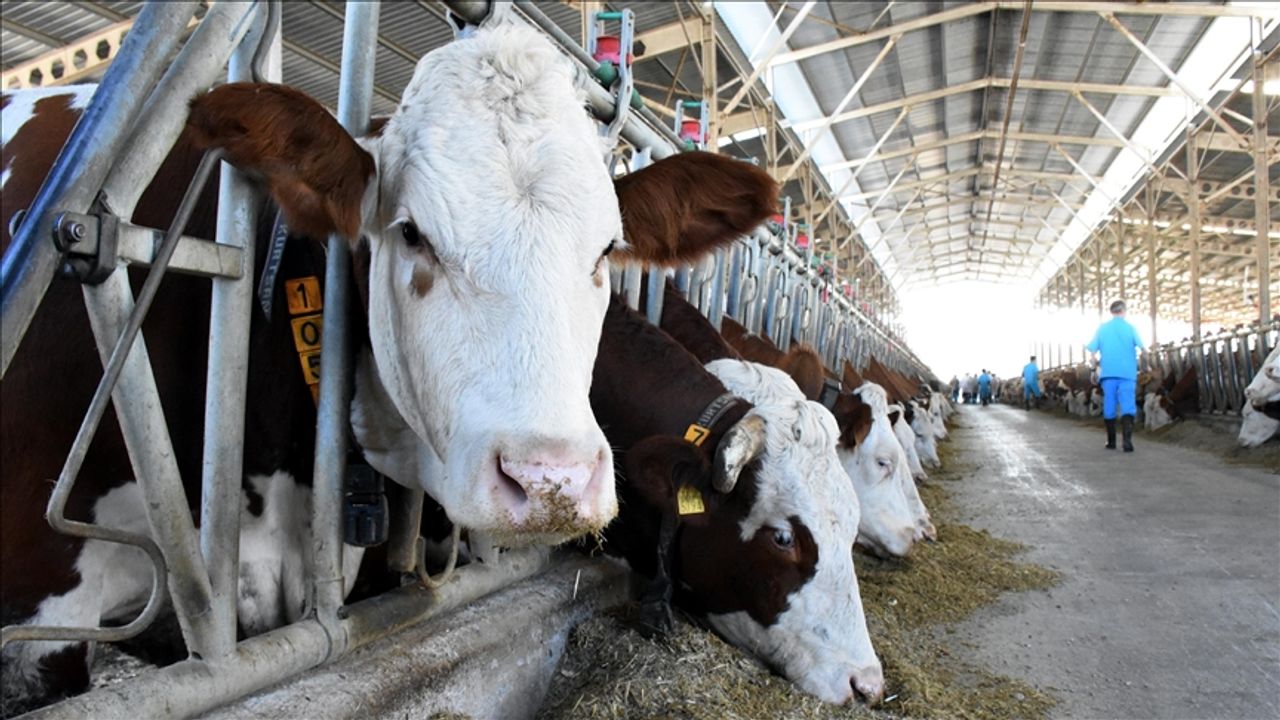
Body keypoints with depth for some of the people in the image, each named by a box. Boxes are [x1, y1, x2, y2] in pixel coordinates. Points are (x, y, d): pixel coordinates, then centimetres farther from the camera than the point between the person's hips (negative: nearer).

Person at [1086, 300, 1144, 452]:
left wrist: (1097, 364, 15)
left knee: (1109, 406, 9)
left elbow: (1092, 350, 2)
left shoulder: (1102, 328, 7)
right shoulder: (1130, 328, 2)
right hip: (1127, 373, -2)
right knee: (1128, 406, -4)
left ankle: (1111, 441, 15)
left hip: (1108, 373, 2)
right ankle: (1127, 440, -20)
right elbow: (1142, 347, -7)